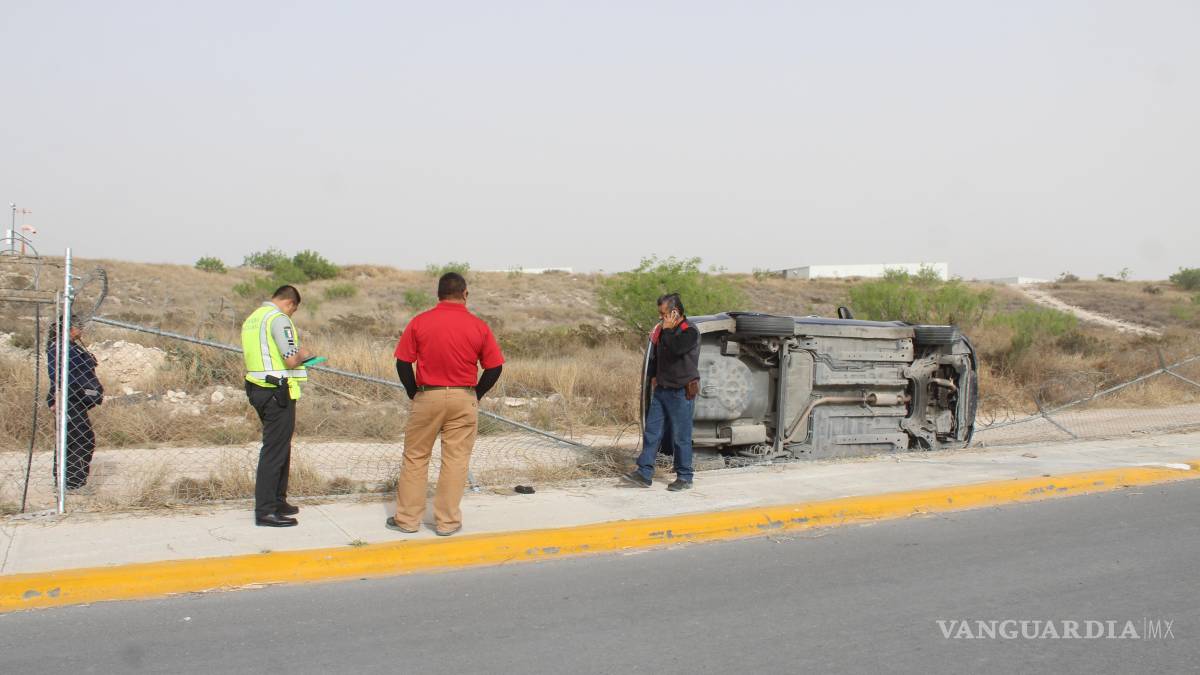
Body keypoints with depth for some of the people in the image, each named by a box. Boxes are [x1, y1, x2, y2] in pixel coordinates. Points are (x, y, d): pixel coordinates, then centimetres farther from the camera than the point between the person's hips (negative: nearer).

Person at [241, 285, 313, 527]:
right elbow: (291, 360, -22)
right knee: (274, 450, -5)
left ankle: (277, 502, 28)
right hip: (277, 392, -10)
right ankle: (265, 511, -2)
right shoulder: (279, 318, -14)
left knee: (280, 447, 19)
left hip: (257, 388, 10)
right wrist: (302, 354, 1)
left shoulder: (252, 318, 16)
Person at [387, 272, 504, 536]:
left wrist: (414, 393, 10)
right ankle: (447, 521, 12)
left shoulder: (419, 322, -3)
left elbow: (403, 363, -2)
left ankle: (407, 518, 17)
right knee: (455, 460, 7)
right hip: (464, 400, 0)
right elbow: (494, 368, -2)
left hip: (427, 396, 0)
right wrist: (475, 394, 10)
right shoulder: (479, 326, -3)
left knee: (415, 458, 12)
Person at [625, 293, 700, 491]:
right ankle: (644, 473, 6)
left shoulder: (690, 333, -12)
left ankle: (684, 478, 10)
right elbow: (655, 355, 25)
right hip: (661, 390, 8)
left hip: (681, 393, -7)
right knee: (652, 432, 4)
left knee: (681, 437, -1)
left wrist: (667, 330, -18)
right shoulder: (664, 331, 12)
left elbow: (675, 349, -31)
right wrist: (654, 376, 17)